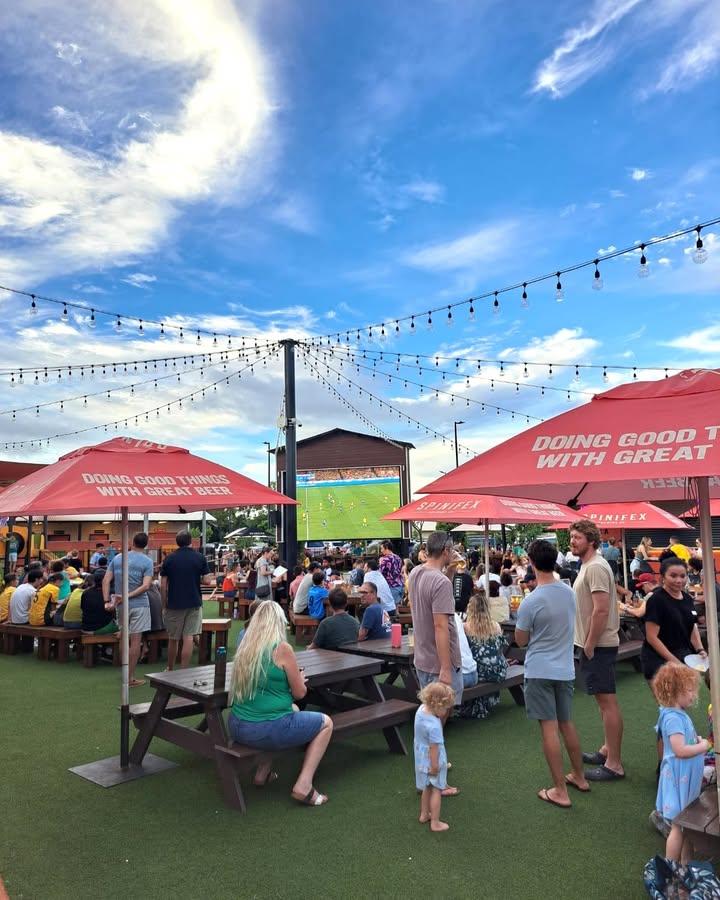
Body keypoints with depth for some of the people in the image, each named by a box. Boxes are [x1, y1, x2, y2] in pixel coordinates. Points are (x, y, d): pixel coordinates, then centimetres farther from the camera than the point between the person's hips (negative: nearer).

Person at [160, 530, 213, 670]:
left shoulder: (169, 559, -1)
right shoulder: (200, 558, -3)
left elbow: (163, 586, -2)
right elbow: (207, 580, -7)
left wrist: (164, 606, 7)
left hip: (174, 604, 1)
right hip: (194, 603, -1)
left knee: (173, 639, 14)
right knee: (188, 638, 0)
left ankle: (170, 670, 29)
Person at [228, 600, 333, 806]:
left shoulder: (245, 647, 5)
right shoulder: (282, 649, -13)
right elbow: (300, 693, -4)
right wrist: (299, 679, 16)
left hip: (237, 728, 7)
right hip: (266, 730, -7)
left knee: (292, 710, 33)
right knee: (326, 722, 16)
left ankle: (264, 772, 32)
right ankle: (303, 786, 5)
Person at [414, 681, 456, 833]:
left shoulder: (421, 709, -12)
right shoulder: (433, 726, -36)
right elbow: (434, 748, -26)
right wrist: (434, 766, -18)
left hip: (421, 759, 8)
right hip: (432, 762, -8)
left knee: (427, 788, 26)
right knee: (436, 790, 12)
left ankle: (424, 815, 43)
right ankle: (435, 823, 25)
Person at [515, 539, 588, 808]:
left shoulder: (531, 602, -20)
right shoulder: (569, 592, -1)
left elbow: (521, 641, -7)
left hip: (540, 671, -6)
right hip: (565, 668, 6)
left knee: (549, 728, 1)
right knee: (566, 724, 21)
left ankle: (560, 791, 7)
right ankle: (579, 777, 34)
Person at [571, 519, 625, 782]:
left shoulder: (595, 567, -19)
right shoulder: (588, 566, 13)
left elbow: (601, 610, -25)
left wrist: (590, 645, -20)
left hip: (598, 646, -11)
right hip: (592, 644, 11)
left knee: (607, 702, -4)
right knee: (603, 701, 19)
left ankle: (614, 764, 3)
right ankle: (607, 750, 31)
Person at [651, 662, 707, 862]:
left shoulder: (680, 714, 7)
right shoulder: (673, 719, -25)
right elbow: (680, 750, -29)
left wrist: (697, 741, 4)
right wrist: (702, 747, -15)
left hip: (687, 779, 10)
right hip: (678, 780, -10)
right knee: (678, 827, 2)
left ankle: (686, 863, 35)